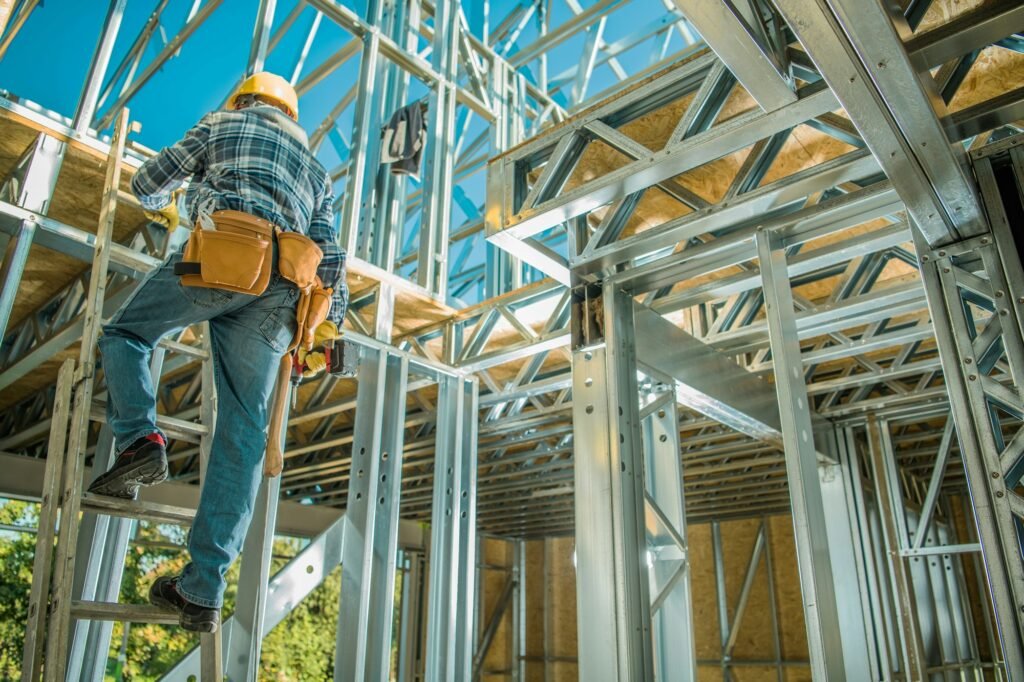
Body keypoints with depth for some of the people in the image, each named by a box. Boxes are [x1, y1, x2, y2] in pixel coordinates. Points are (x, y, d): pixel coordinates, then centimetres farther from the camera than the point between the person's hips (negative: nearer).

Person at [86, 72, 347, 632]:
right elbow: (330, 255, 21)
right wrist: (329, 325, 20)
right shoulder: (315, 170, 33)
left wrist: (161, 208, 47)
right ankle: (203, 591, -1)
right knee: (241, 431, 0)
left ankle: (140, 438, -9)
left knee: (125, 333, 20)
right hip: (280, 291, 4)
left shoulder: (223, 123, 24)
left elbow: (148, 181, 25)